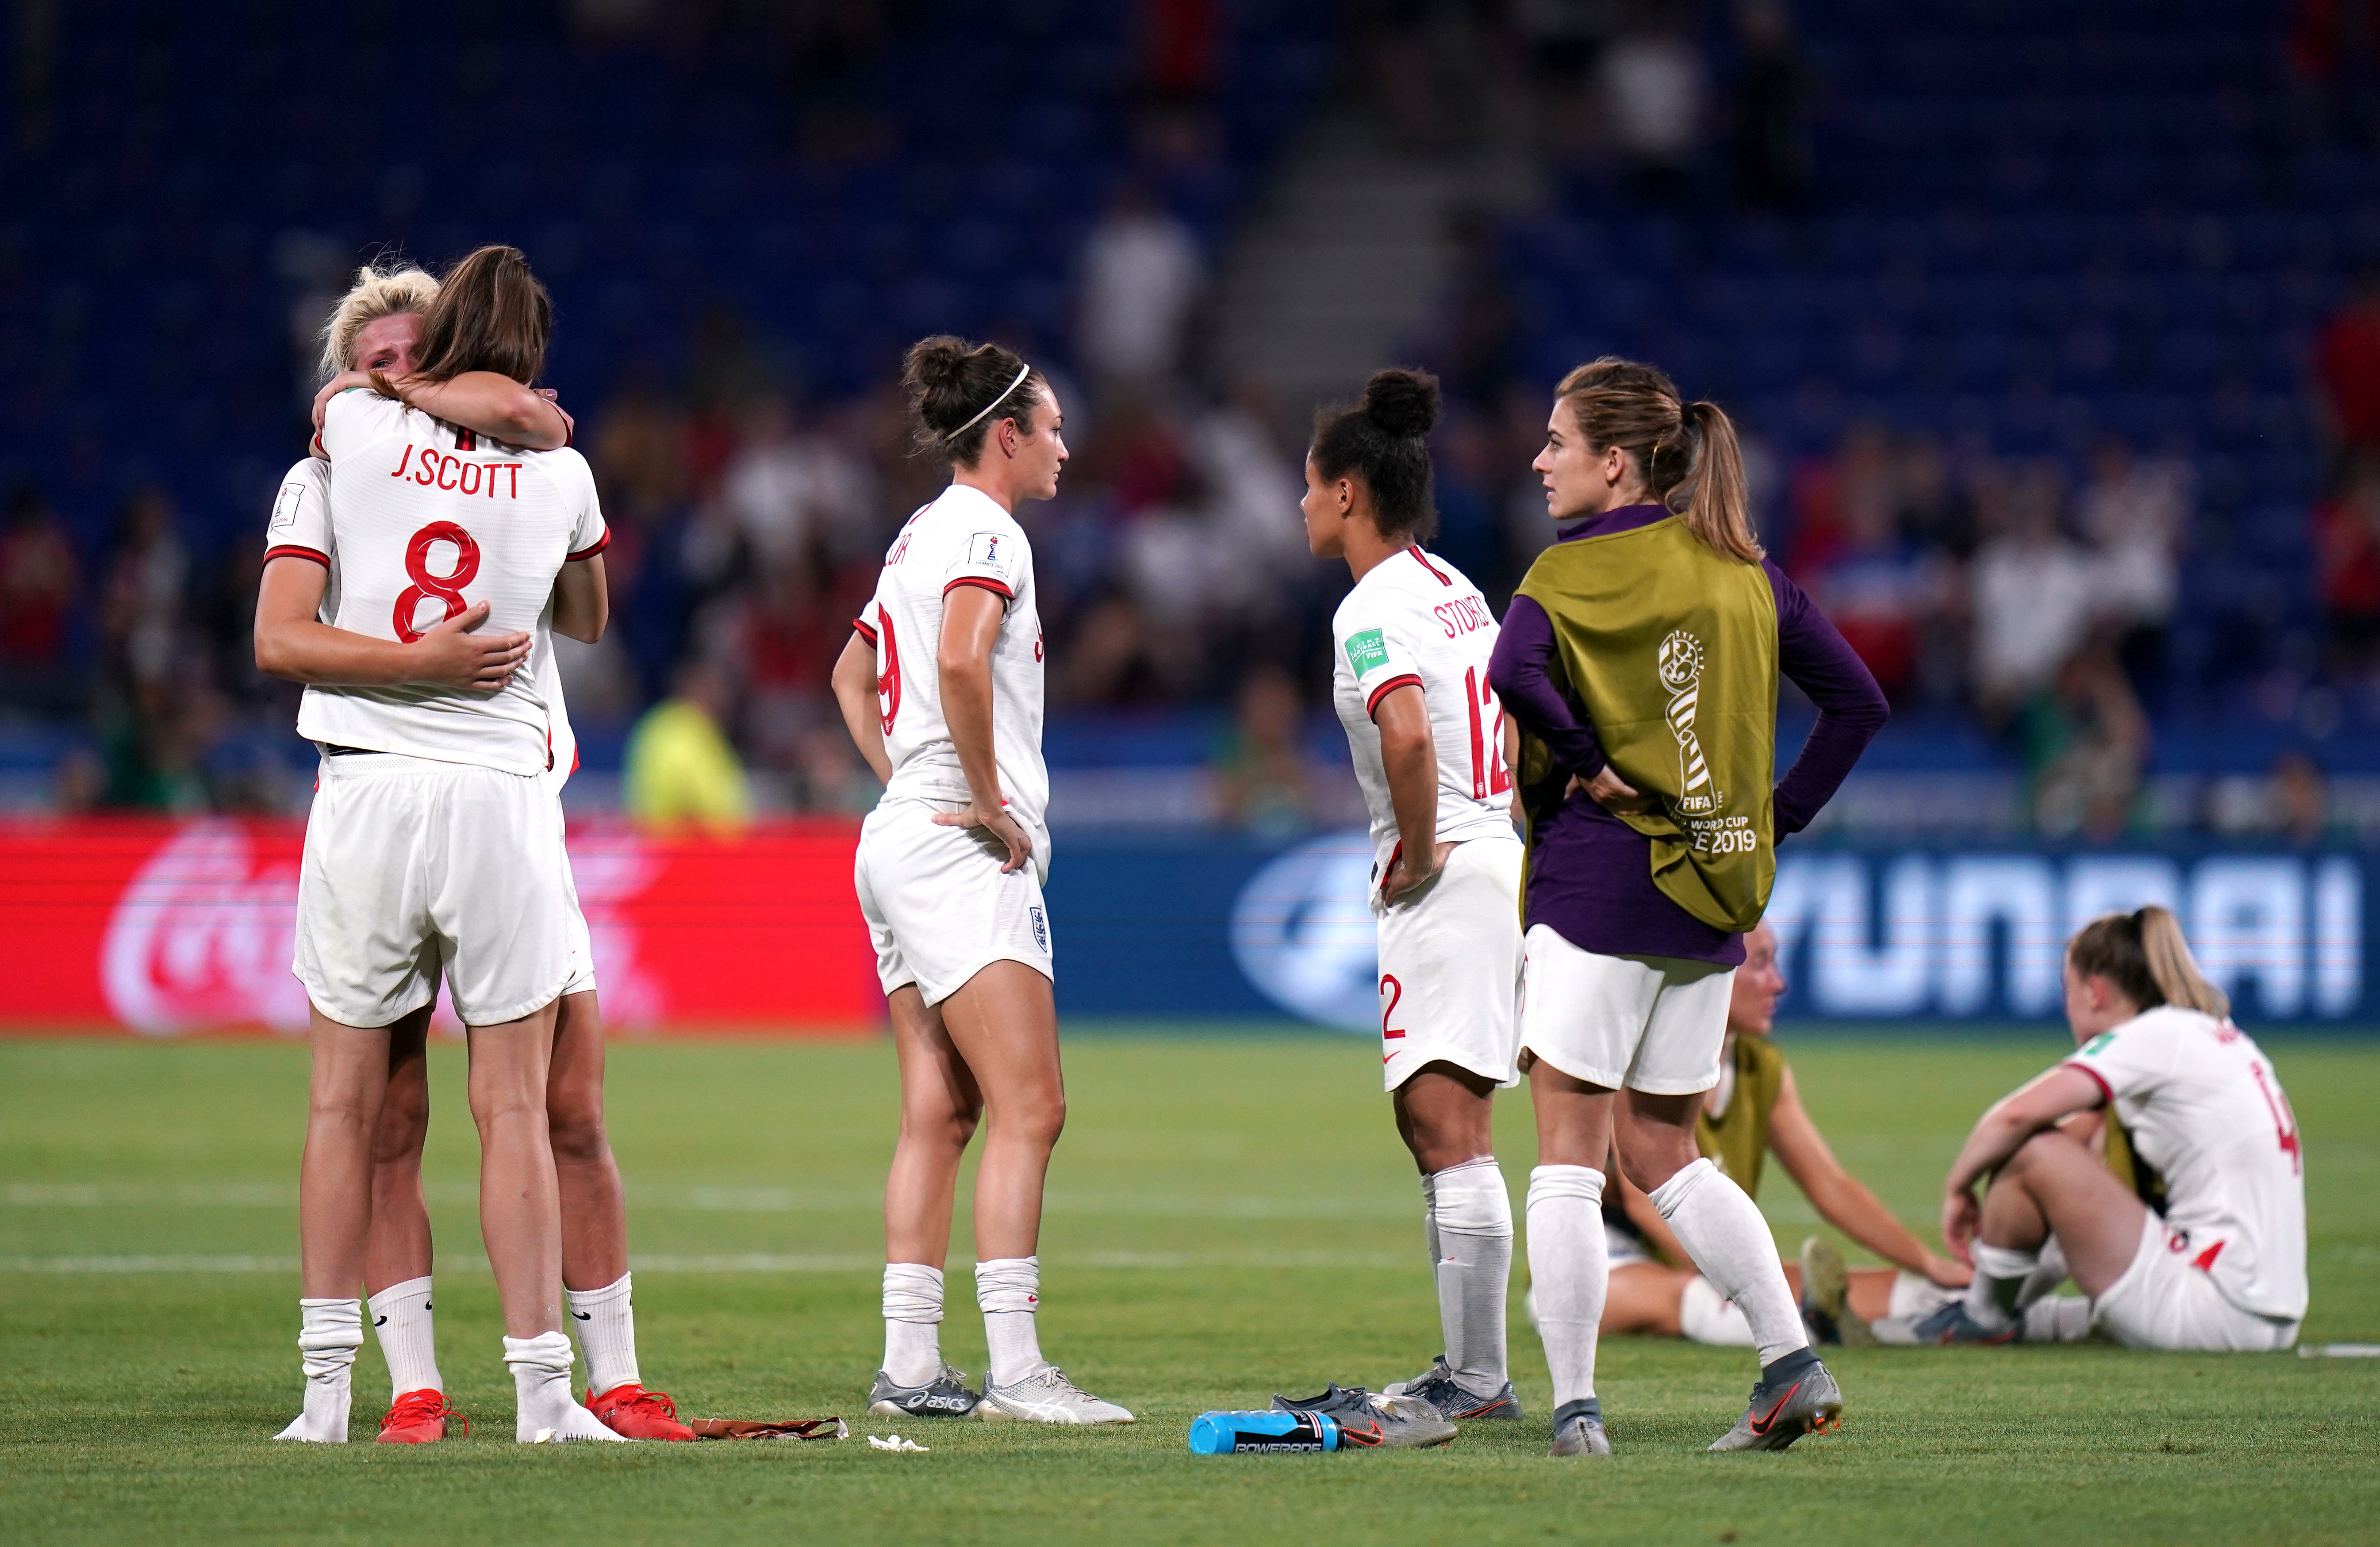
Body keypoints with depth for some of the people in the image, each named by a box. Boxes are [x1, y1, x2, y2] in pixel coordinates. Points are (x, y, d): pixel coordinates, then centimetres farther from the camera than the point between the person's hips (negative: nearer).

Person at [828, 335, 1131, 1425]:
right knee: (1028, 1108, -13)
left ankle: (908, 1365, 7)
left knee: (938, 1113, 8)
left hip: (899, 838, 10)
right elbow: (961, 659, -28)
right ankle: (1014, 1368, -18)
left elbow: (854, 676, 32)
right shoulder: (985, 531, -10)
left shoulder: (919, 537, 19)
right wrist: (992, 802, -19)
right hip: (962, 856, -10)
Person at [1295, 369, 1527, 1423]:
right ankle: (1468, 1366, 20)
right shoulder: (1455, 590, 16)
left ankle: (1479, 1382, -13)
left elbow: (1406, 733, -31)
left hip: (1442, 880, -10)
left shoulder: (1374, 608, -13)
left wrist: (1419, 852, -18)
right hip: (1492, 855, 10)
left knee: (1449, 1128, -11)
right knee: (1429, 1122, 16)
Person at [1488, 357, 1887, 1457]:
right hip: (1713, 893, 6)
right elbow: (1857, 703, 11)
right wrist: (1774, 818, 11)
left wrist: (1586, 760, -13)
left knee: (1568, 1152, -1)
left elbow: (1513, 672, -28)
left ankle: (1575, 1407, -6)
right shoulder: (1744, 571, 11)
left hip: (1598, 875, -6)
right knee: (1662, 1152, 16)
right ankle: (1793, 1363, 4)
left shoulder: (1572, 572, -7)